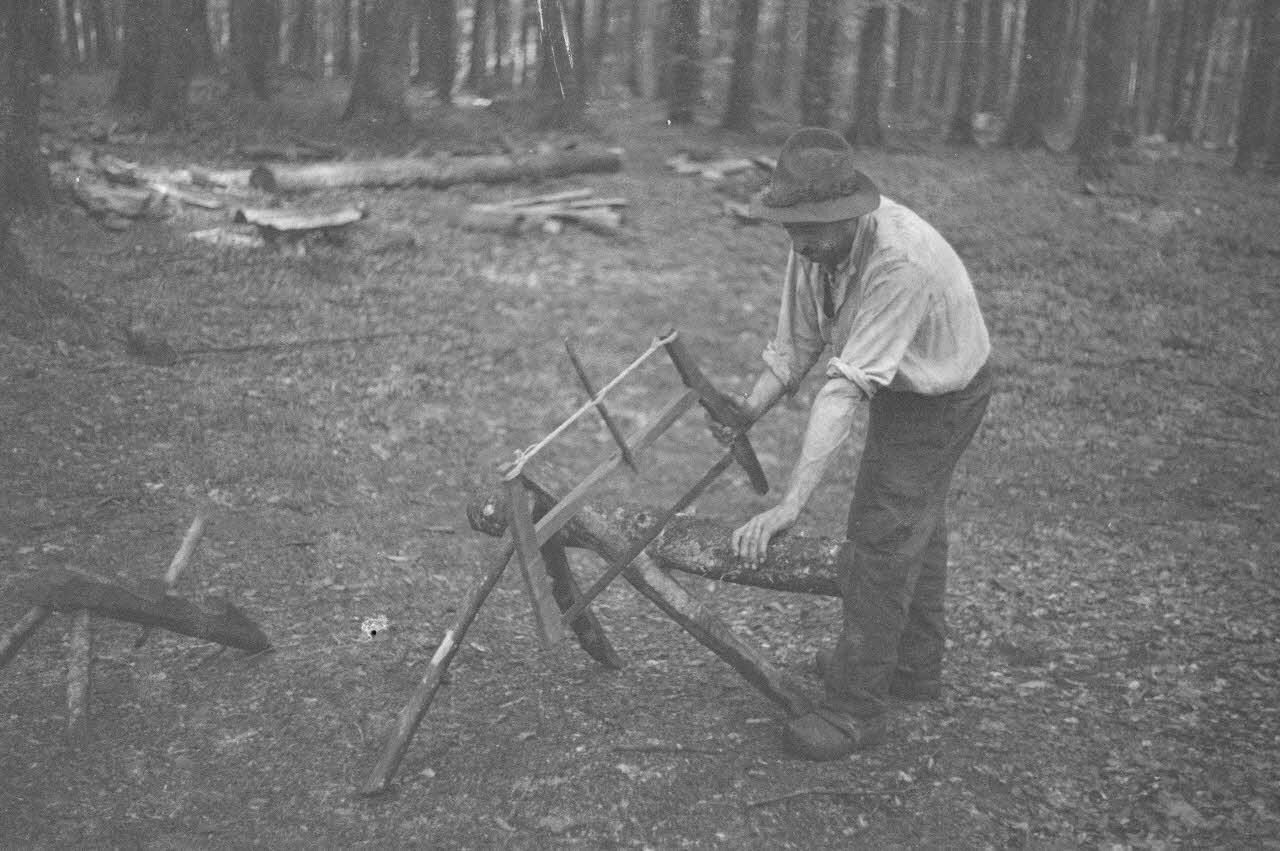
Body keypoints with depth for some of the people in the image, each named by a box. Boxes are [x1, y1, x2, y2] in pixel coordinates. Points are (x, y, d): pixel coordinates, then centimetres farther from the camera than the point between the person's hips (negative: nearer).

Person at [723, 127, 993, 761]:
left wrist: (791, 503, -47)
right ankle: (913, 666, 40)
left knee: (881, 539, -8)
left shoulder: (902, 262, -40)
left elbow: (846, 388, -45)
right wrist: (750, 408, -25)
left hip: (941, 395, -8)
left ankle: (856, 707, 5)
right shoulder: (815, 243, -16)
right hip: (903, 386, 8)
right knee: (917, 526, 22)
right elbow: (796, 345, -9)